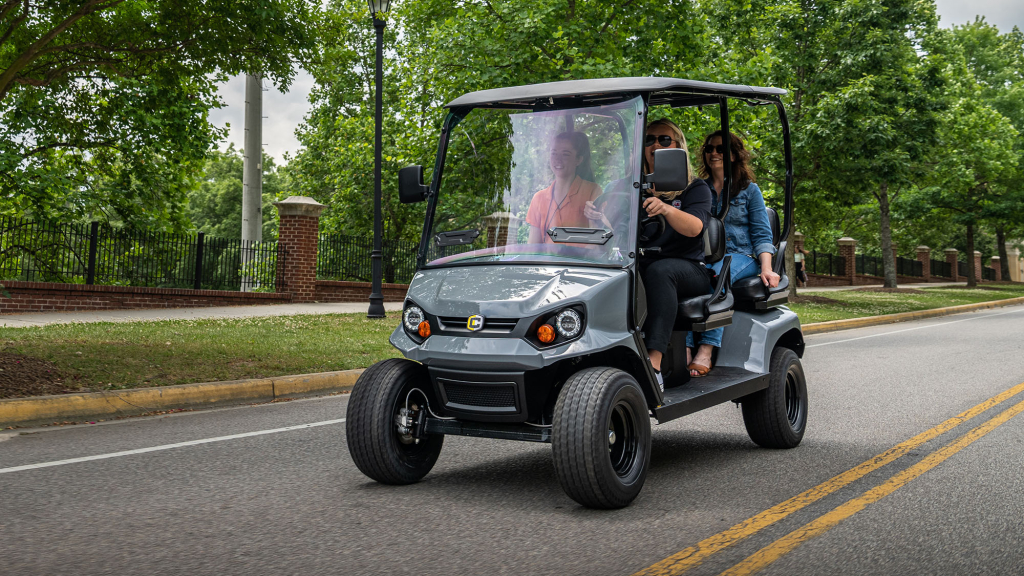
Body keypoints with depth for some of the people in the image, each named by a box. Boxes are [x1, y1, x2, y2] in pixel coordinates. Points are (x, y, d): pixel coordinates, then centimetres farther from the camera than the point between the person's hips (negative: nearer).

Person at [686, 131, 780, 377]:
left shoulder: (749, 190, 12)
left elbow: (761, 234, 5)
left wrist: (766, 268, -12)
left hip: (740, 255, -2)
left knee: (718, 272, -38)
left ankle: (706, 351, -45)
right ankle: (683, 349, -45)